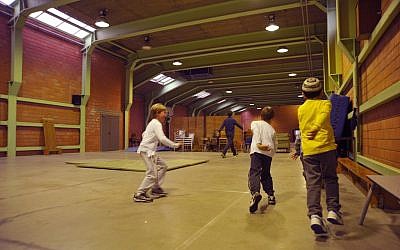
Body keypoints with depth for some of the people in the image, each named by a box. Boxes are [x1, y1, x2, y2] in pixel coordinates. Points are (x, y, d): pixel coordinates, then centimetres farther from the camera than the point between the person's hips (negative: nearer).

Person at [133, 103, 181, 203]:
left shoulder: (153, 123, 17)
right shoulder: (157, 124, -14)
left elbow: (144, 134, 28)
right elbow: (162, 139, -25)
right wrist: (175, 145, -18)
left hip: (150, 151, 11)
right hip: (146, 151, -11)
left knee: (162, 166, 16)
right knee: (152, 174, -13)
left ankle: (156, 188, 22)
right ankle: (139, 194, -6)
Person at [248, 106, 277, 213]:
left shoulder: (255, 123, 14)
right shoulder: (272, 129, 24)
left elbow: (255, 132, -9)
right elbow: (275, 145, 19)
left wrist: (258, 144, -18)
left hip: (257, 151, -4)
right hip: (268, 153, 4)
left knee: (254, 173, -16)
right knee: (266, 175, 21)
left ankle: (255, 193, -40)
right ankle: (271, 196, 23)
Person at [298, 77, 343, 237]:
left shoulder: (301, 109, 14)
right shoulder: (325, 103, 4)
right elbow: (323, 116, -15)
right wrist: (316, 129, -12)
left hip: (308, 151, 2)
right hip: (326, 148, -2)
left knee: (312, 183, 1)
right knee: (330, 180, 13)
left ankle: (314, 215, -9)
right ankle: (333, 210, 8)